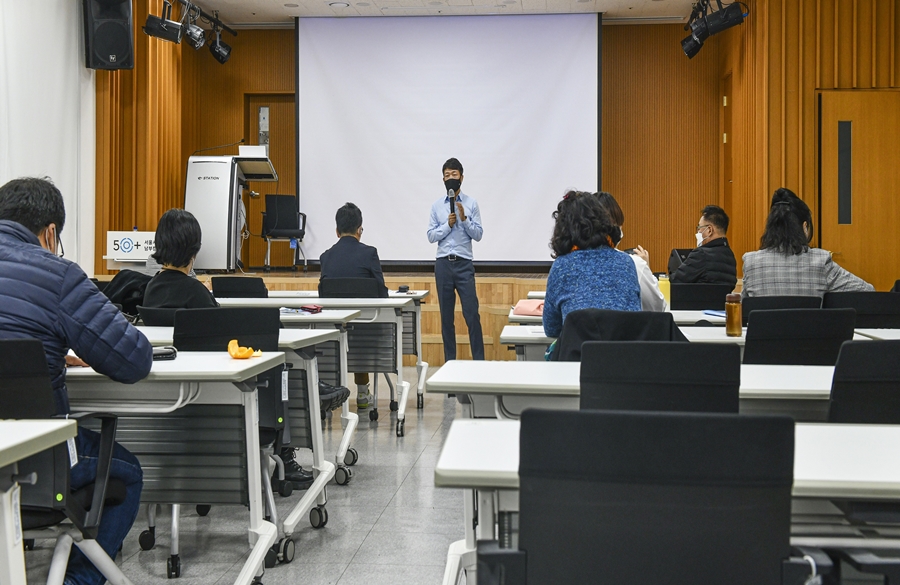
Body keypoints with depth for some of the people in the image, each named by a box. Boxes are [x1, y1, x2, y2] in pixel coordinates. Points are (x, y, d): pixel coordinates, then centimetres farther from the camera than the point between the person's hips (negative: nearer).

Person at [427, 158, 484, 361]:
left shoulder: (471, 204, 3)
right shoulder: (437, 205, 7)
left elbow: (478, 234, 0)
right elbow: (431, 236, 4)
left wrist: (464, 218, -13)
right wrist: (448, 225, -11)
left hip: (464, 264, -2)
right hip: (443, 264, 2)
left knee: (472, 314, -6)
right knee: (446, 316, 8)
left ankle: (479, 360, 1)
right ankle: (449, 360, 15)